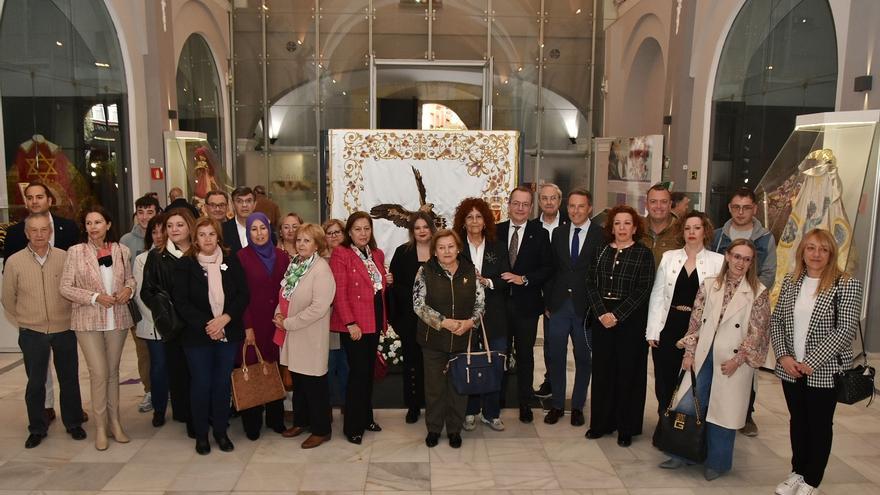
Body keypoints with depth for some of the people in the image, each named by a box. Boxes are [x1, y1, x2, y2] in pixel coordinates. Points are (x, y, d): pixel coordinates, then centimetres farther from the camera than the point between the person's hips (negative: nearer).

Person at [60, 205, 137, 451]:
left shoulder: (121, 250, 2)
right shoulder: (75, 252, -6)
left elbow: (130, 277, 14)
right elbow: (65, 288, -6)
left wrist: (129, 288, -8)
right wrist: (95, 297, -16)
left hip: (117, 318, 3)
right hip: (88, 320, -3)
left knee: (113, 371, 13)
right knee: (99, 373, -3)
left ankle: (115, 422, 25)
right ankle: (100, 427, 13)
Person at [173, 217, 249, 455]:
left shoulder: (231, 261, 2)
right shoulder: (185, 264, -3)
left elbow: (243, 295, -1)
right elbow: (181, 302, -8)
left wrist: (225, 318, -14)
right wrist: (205, 325, -15)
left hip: (228, 334, 2)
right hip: (197, 336, -2)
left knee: (223, 384, 9)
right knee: (201, 385, 6)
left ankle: (221, 431, 25)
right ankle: (201, 434, 22)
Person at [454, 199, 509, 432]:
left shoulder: (497, 247, 8)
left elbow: (506, 280, 3)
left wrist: (487, 282, -12)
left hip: (493, 316, 2)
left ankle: (491, 413, 19)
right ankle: (470, 412, 20)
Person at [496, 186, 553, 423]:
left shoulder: (540, 234, -1)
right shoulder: (496, 231, 3)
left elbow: (547, 268, -4)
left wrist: (524, 279, -16)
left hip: (526, 305, -1)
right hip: (499, 303, 1)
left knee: (525, 355, 10)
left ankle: (525, 403, 23)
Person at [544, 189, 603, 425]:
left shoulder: (601, 235, -6)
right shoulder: (558, 233, 7)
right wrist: (547, 302, 4)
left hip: (586, 306, -3)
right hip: (559, 305, 3)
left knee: (584, 359, 10)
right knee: (556, 357, 9)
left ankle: (577, 406, 25)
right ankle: (557, 404, 24)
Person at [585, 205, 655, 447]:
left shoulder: (643, 254, -2)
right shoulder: (601, 251, 9)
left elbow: (642, 290, -9)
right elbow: (591, 284, 4)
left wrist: (617, 315, -14)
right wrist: (601, 313, -9)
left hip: (630, 319, -3)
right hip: (602, 317, 3)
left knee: (628, 371, 3)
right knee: (602, 370, 7)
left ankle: (627, 427, 15)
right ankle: (602, 422, 20)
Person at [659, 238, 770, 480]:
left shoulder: (758, 292, -4)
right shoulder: (709, 285, 4)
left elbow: (757, 332, -6)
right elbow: (696, 320, 5)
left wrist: (737, 360, -12)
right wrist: (689, 352, 0)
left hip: (733, 362, -2)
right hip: (703, 356, 3)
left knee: (722, 411, 7)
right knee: (688, 405, 4)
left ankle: (717, 462, 27)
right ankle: (682, 454, 23)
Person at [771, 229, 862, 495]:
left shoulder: (846, 284, -11)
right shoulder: (790, 282, 3)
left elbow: (846, 330, -16)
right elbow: (776, 321, 5)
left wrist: (811, 362, -17)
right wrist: (784, 356, -8)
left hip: (824, 372, -4)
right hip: (790, 370, 4)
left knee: (820, 425, 11)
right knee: (797, 421, 17)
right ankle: (797, 472, 35)